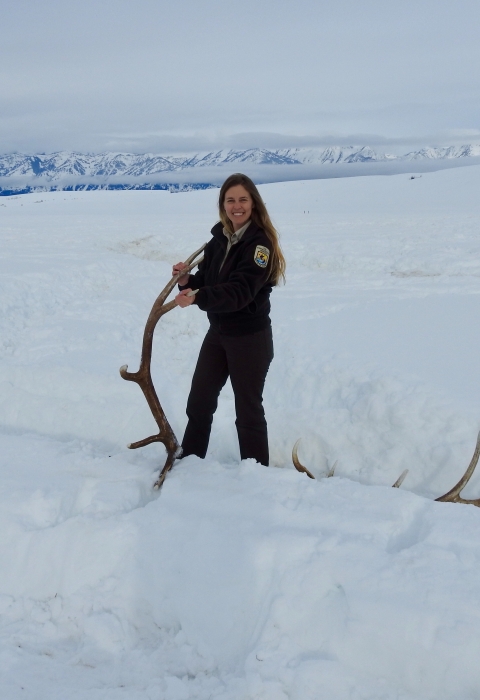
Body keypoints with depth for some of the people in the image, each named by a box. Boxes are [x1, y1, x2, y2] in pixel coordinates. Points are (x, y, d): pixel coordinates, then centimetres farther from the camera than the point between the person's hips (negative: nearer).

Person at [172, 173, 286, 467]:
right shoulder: (219, 237, 5)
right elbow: (207, 282, 9)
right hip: (218, 332, 7)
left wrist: (197, 298, -40)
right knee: (199, 401, 16)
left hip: (250, 338, -7)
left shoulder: (260, 242, -17)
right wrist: (187, 281, -13)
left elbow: (240, 290, -28)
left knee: (248, 409, 3)